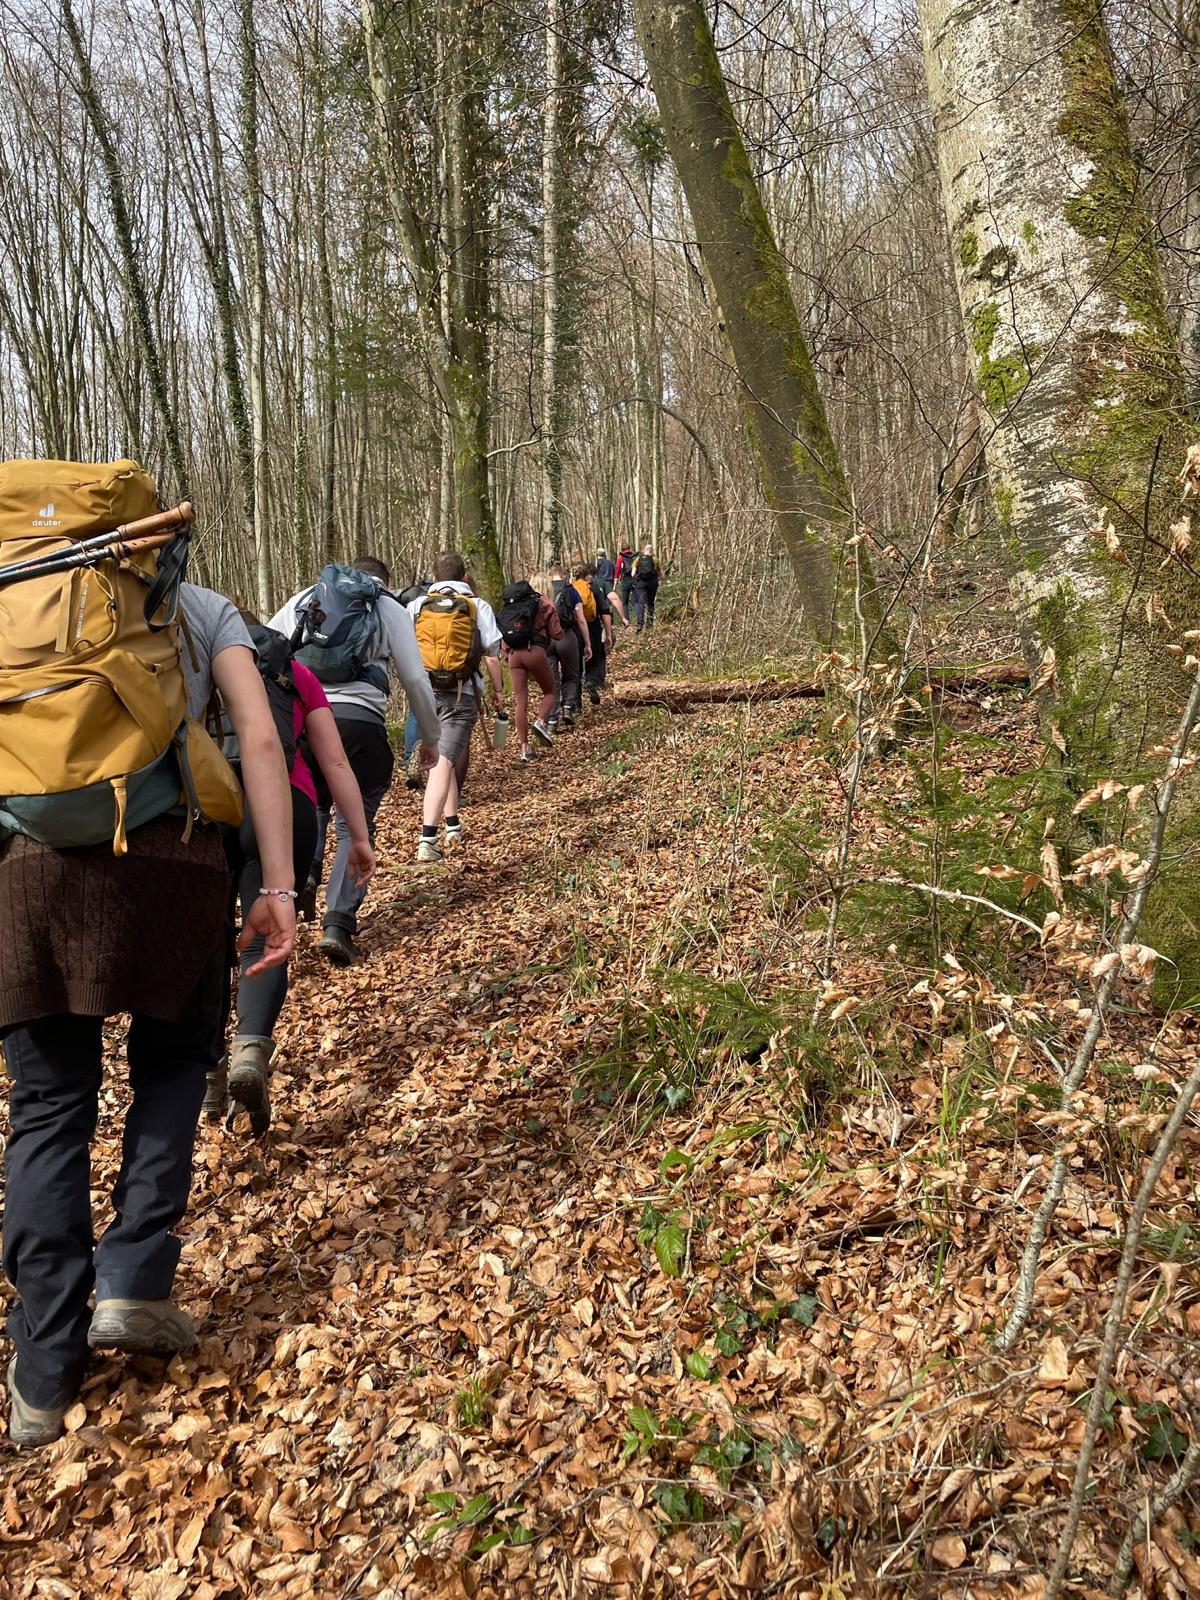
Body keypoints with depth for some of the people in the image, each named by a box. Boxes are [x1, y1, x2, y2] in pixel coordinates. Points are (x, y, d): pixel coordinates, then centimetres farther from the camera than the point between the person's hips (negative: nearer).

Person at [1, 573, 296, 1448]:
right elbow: (261, 740, 3)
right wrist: (279, 888, 0)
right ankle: (134, 1282, 10)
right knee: (172, 1062, 22)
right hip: (172, 855, -1)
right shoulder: (205, 610, 18)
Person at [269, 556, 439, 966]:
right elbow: (416, 679, 11)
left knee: (311, 802, 27)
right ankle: (338, 925, -3)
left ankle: (302, 875, 2)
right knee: (356, 823, 8)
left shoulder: (303, 599, 22)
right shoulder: (391, 609, 15)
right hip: (359, 718, -2)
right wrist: (430, 739, 22)